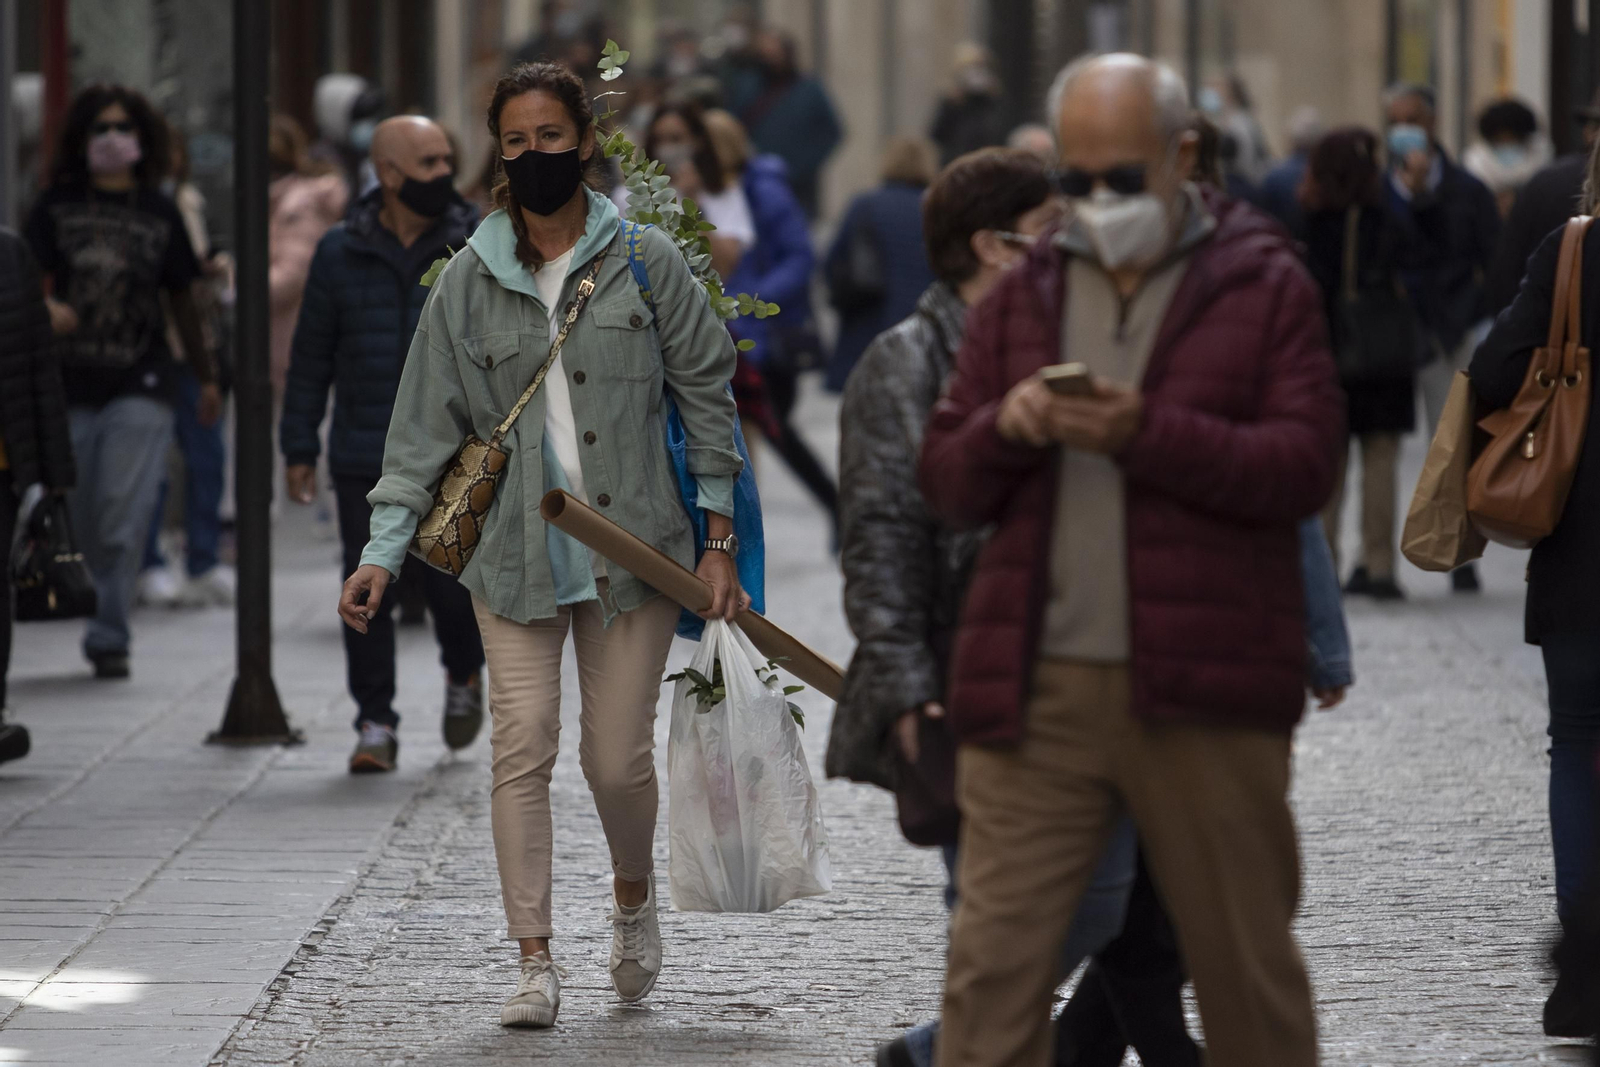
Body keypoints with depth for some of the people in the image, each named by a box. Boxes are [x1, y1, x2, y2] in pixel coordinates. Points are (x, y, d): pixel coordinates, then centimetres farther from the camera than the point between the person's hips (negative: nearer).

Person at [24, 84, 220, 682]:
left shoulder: (160, 214, 9)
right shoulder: (56, 206, 7)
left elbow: (182, 301, 17)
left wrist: (205, 378, 21)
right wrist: (47, 308, -22)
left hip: (140, 385, -1)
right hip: (69, 383, 1)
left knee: (124, 515, -10)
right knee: (75, 517, 4)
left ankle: (109, 636, -8)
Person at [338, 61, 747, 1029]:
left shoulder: (645, 261, 0)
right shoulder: (469, 282, 3)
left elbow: (706, 394, 4)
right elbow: (425, 425, 5)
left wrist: (719, 538, 1)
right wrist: (384, 550, -4)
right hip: (515, 551, 1)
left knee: (618, 759, 1)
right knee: (523, 749, -7)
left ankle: (634, 896, 33)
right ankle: (536, 961, 0)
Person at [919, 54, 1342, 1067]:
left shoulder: (1266, 286, 3)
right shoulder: (1023, 296, 15)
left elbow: (1305, 468, -7)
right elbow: (946, 486, 13)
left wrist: (1147, 434, -19)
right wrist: (1003, 429, -9)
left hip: (1203, 693, -3)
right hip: (1033, 687, 3)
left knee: (1248, 964, 7)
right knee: (993, 964, -4)